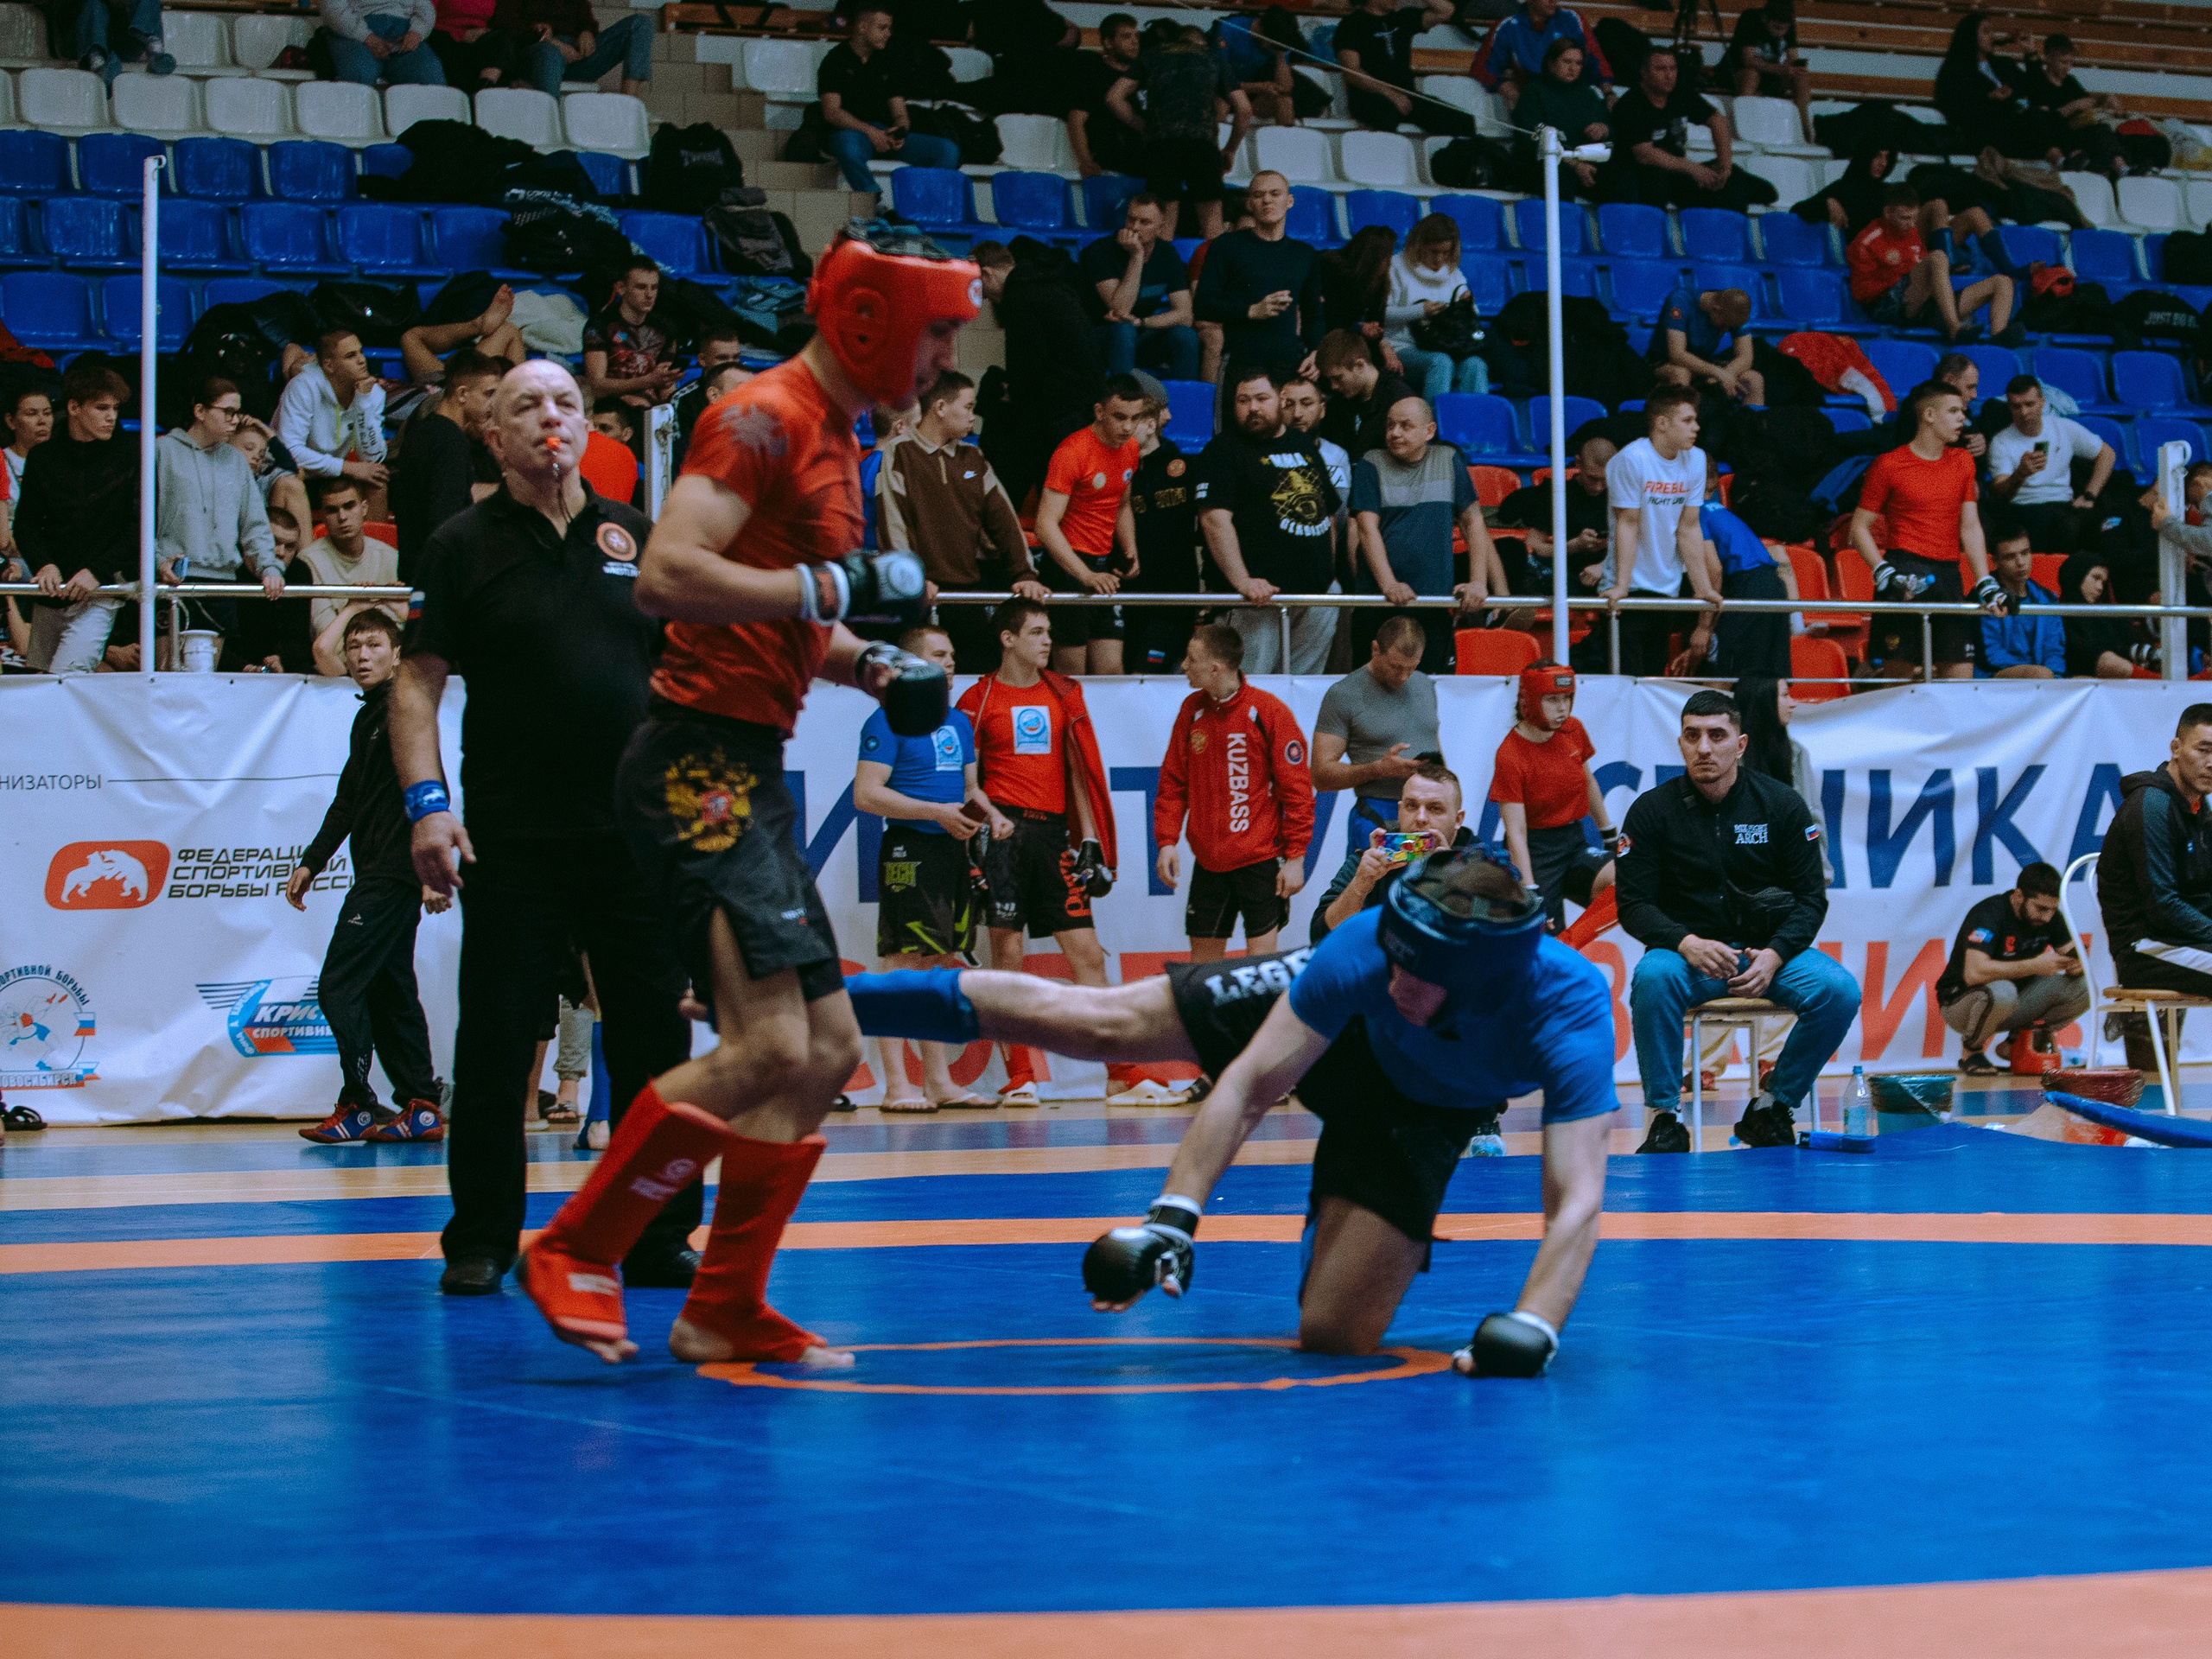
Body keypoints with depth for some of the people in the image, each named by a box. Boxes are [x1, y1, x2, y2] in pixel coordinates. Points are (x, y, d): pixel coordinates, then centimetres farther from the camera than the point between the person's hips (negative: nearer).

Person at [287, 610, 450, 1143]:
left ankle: (358, 1105, -7)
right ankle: (421, 1108, 9)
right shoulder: (366, 719, 19)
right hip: (376, 875, 10)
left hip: (394, 875, -10)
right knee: (388, 990, 8)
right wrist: (311, 863, 26)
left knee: (338, 988, -10)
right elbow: (348, 800, 27)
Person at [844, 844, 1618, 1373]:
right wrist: (1172, 1219, -37)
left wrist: (1532, 1328, -62)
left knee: (1335, 1334, -8)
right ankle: (831, 996, 17)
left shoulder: (1570, 1017, -43)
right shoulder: (1364, 952, -38)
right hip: (1338, 1028, 0)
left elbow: (1577, 1198, -47)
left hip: (1421, 1113, 0)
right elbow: (1247, 1086, -30)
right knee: (1093, 1022, 0)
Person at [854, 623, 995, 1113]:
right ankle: (896, 1086, -7)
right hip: (909, 850, -8)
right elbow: (866, 794, -14)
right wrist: (937, 811, -18)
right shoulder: (888, 720, -6)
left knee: (941, 964, 10)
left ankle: (939, 1081, 16)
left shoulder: (959, 722, 18)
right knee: (903, 962, -8)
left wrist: (988, 813, 3)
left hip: (954, 852, 8)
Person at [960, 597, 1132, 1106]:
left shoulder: (1064, 692, 14)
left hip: (1053, 832, 4)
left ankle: (1121, 1074, 4)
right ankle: (1019, 1078, 2)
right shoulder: (978, 699, 3)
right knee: (1006, 953, -3)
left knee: (1088, 953, 1)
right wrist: (985, 820, -12)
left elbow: (1079, 768, 14)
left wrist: (1091, 839, 7)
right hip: (1004, 830, -3)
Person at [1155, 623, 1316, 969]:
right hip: (1208, 861, 5)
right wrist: (1167, 841, 0)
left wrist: (1295, 856, -9)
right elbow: (1173, 782, 10)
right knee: (1202, 962, 9)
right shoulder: (1192, 709, 6)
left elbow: (1297, 789, -7)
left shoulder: (1269, 712, -9)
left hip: (1259, 859, -5)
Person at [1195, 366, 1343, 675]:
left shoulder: (1304, 447, 19)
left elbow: (1329, 512, 27)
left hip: (1319, 595, 6)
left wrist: (1330, 574, 18)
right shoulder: (1222, 452, -2)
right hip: (1263, 594, -6)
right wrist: (1242, 581, -24)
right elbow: (1214, 519, -14)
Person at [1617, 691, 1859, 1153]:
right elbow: (1632, 903, -3)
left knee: (1839, 992, -25)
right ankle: (1664, 1117, -21)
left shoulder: (1782, 804, 0)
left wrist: (1775, 955, -17)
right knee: (1653, 977, -35)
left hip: (1767, 948, 1)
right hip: (1687, 952, -1)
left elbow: (1810, 897, 1)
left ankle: (1770, 1107, -7)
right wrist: (1685, 943, -23)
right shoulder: (1651, 810, -2)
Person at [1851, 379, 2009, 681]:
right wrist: (1885, 575, -13)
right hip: (1906, 575, -5)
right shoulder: (1889, 465, 0)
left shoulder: (1963, 462, 15)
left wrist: (1986, 583, 4)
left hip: (1948, 577, 5)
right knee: (1899, 678, -7)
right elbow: (1860, 528, 0)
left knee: (1962, 677, -2)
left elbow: (1970, 528, 14)